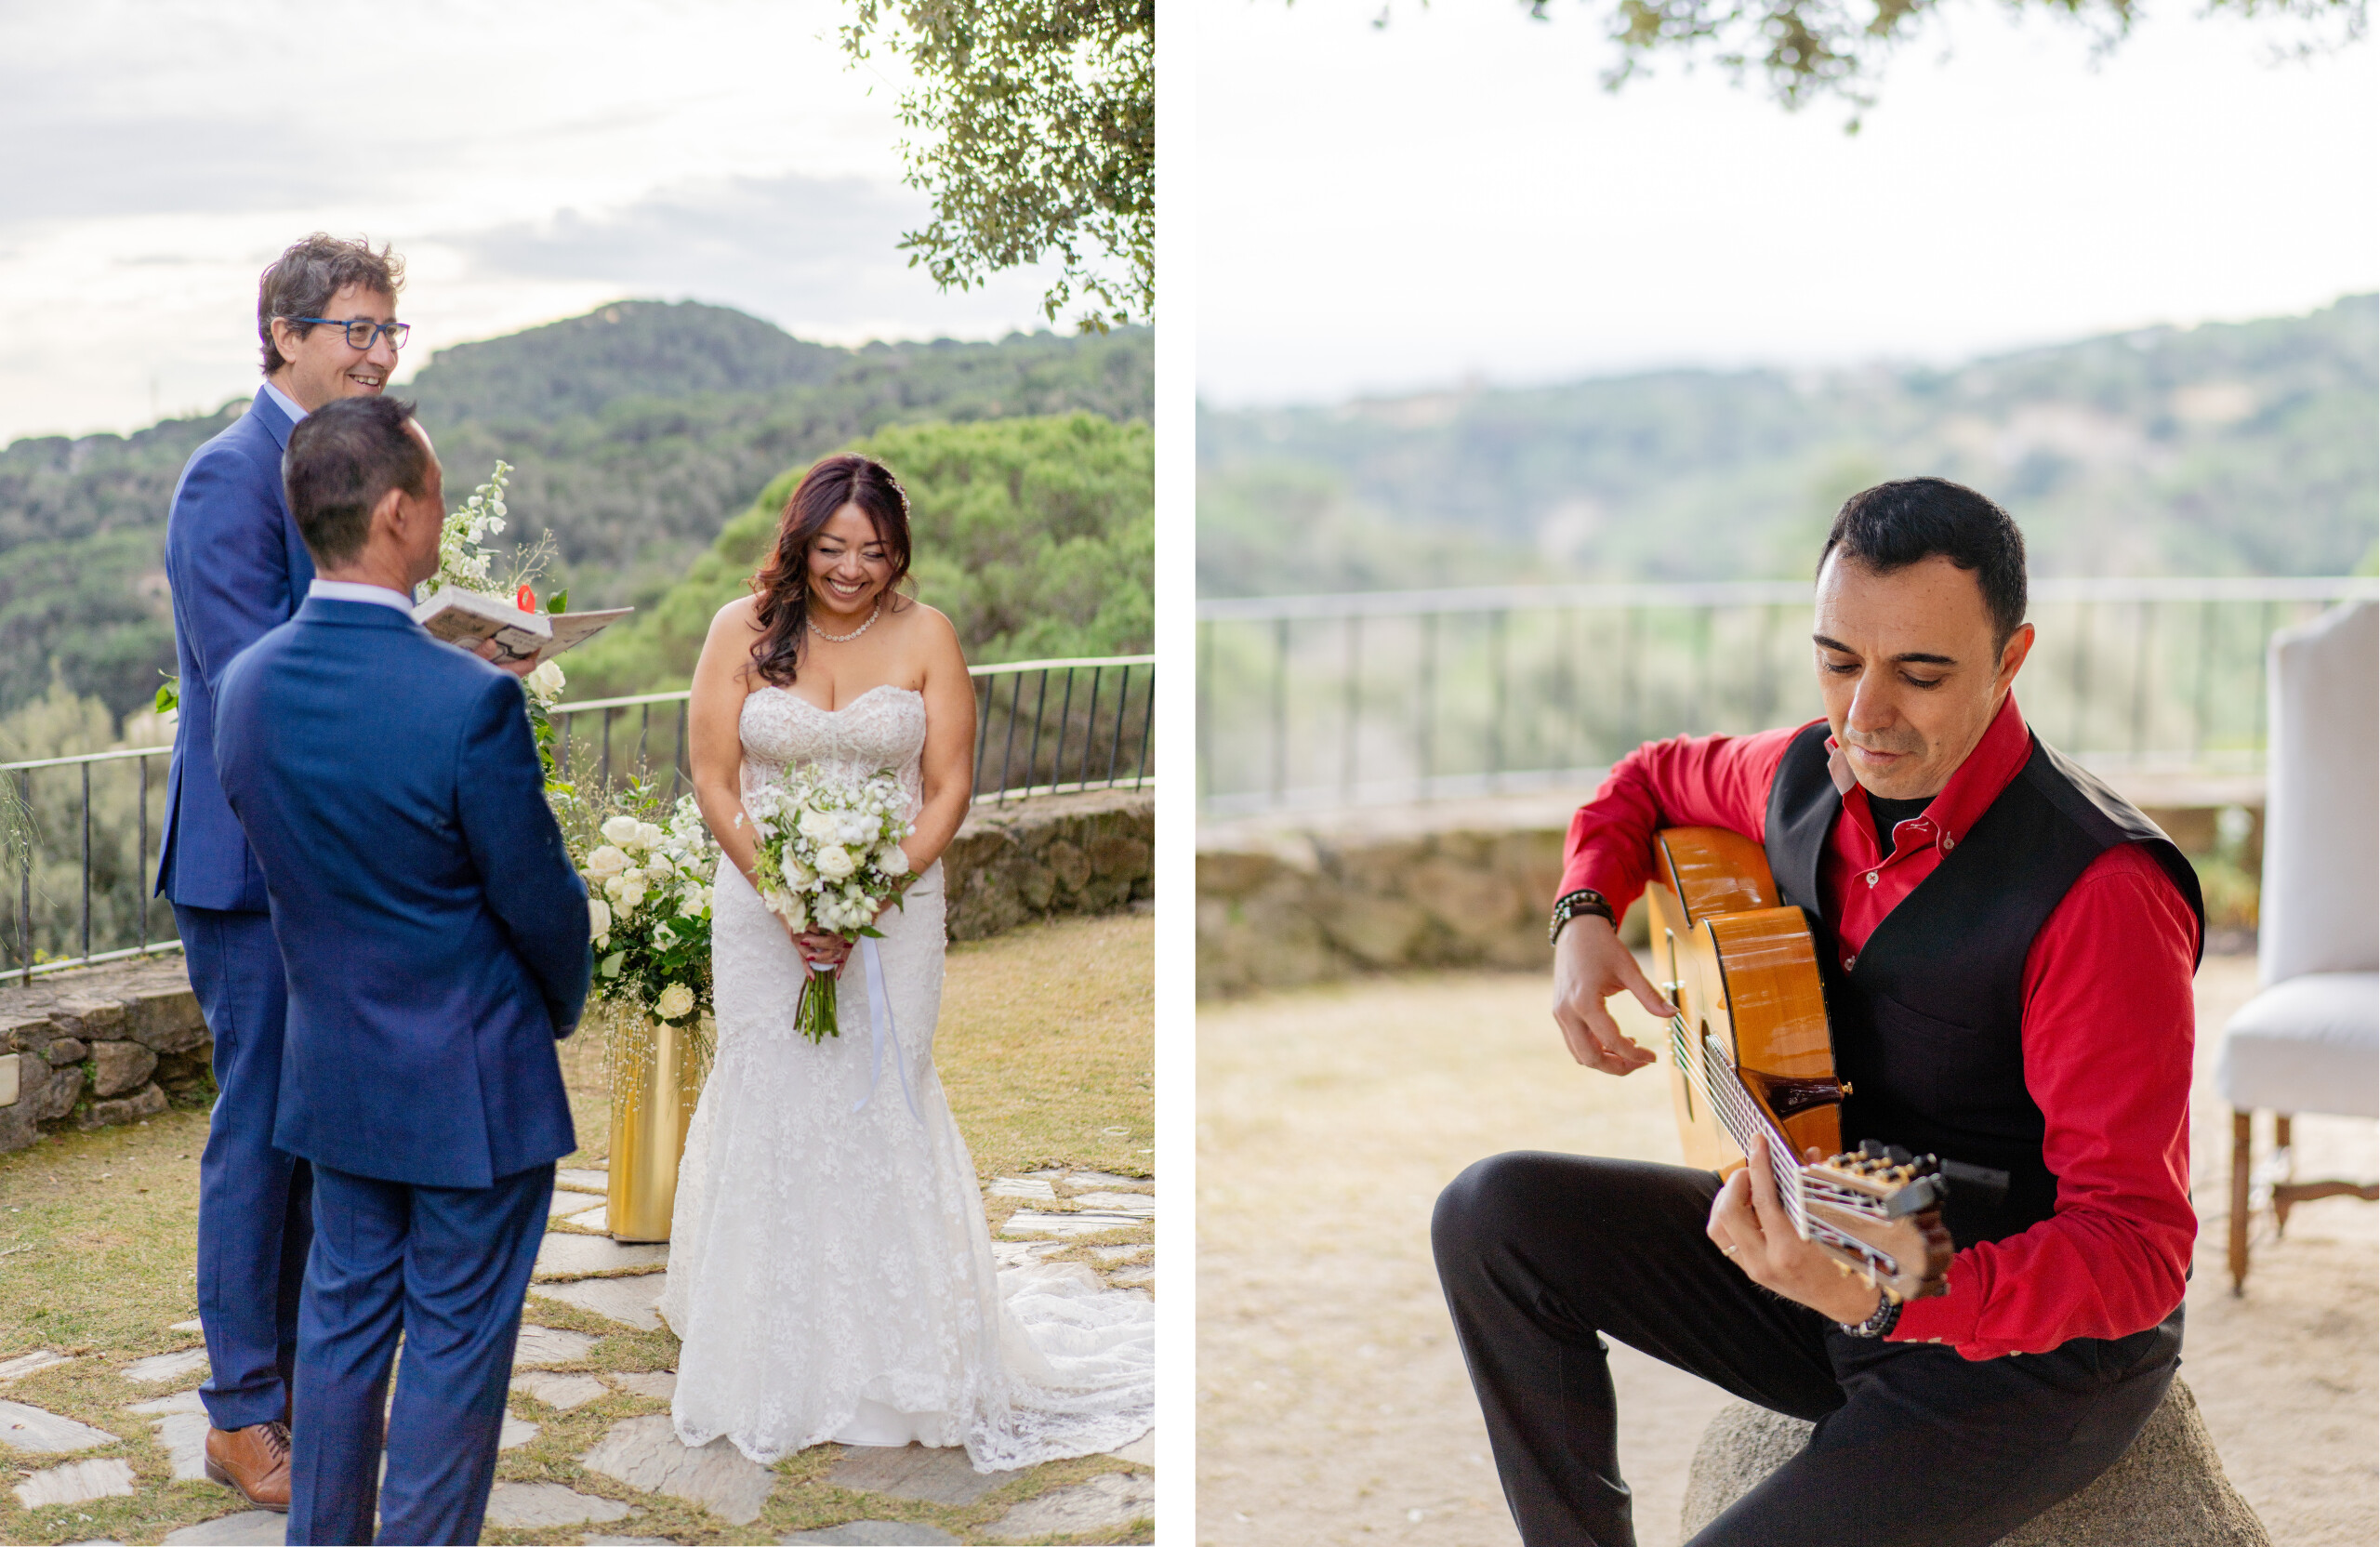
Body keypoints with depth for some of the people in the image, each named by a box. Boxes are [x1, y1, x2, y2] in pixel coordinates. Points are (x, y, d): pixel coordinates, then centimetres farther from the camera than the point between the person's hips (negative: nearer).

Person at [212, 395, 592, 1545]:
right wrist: (561, 1004, 6)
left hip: (331, 1068, 6)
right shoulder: (470, 703, -25)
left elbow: (279, 870, 6)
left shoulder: (244, 686, -5)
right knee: (454, 1345, 8)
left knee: (342, 1316, 20)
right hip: (471, 1083, -6)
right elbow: (542, 901, -14)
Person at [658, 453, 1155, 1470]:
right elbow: (715, 782, -1)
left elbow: (950, 788, -2)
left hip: (895, 907, -1)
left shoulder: (925, 635, -1)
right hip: (761, 911, 1)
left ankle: (901, 1359, 14)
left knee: (883, 1108, 0)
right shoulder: (742, 631, -1)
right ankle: (768, 1365, 18)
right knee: (766, 1108, 4)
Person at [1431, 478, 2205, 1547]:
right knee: (1493, 1217, -6)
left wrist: (1885, 1297, -45)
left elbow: (2139, 1250, -30)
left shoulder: (2101, 894, -27)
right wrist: (1584, 922, -1)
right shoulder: (1811, 775, -4)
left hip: (2033, 1352, -7)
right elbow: (1652, 781, 20)